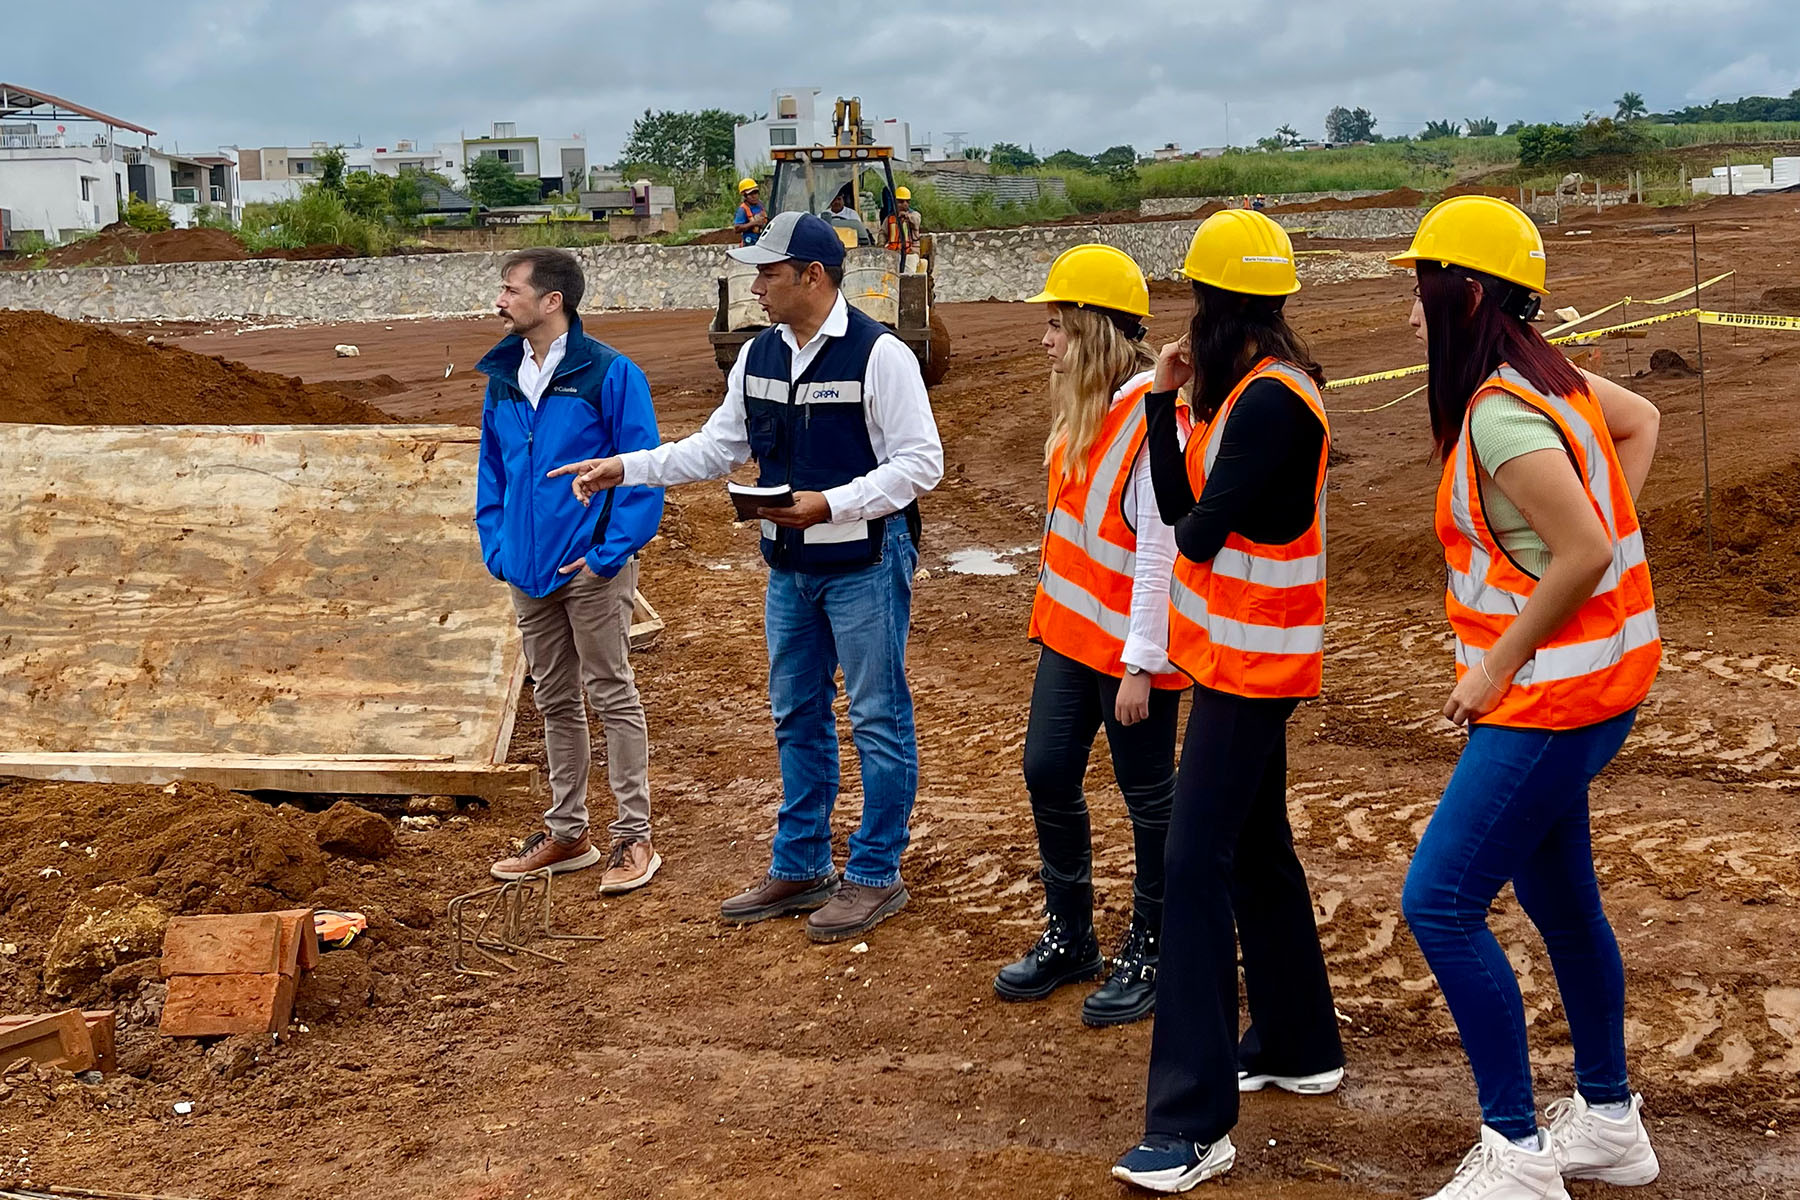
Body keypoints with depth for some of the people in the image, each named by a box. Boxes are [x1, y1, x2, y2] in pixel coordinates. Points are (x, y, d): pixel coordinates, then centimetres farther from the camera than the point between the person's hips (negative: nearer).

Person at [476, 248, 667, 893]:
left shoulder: (609, 373, -12)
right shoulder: (502, 378, 8)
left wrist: (610, 552, -17)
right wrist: (495, 546, 7)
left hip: (592, 568, -7)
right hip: (529, 572, 7)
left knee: (612, 696, 2)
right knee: (554, 701, 15)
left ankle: (634, 836, 10)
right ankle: (566, 832, 26)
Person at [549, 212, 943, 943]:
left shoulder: (879, 356, -16)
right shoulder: (758, 357, 6)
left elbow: (920, 463, -17)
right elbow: (716, 449, 14)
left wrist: (831, 504, -24)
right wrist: (625, 468, 5)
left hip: (865, 564, -8)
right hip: (790, 565, 8)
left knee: (878, 719, 3)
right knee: (796, 717, 15)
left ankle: (875, 876, 15)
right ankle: (800, 868, 28)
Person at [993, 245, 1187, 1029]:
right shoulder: (1084, 408, 8)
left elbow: (1161, 548, -20)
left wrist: (1141, 663, -20)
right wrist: (1051, 611, 13)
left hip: (1131, 647, -9)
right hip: (1070, 632, 9)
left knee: (1148, 797, 5)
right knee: (1047, 773, 12)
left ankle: (1149, 954, 21)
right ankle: (1068, 939, 28)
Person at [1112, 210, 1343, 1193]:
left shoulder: (1272, 400, -19)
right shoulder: (1252, 390, 11)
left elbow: (1199, 530, -22)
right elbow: (1180, 508, 5)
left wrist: (1196, 523, 0)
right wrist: (1163, 400, -2)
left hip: (1252, 660, -10)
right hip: (1241, 654, 10)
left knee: (1198, 863, -12)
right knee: (1257, 849, 19)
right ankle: (1297, 1046, 35)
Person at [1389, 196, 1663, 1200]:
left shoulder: (1499, 412, -22)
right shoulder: (1545, 375, 7)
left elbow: (1585, 554, -28)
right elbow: (1641, 420, 24)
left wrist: (1495, 665, -18)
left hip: (1556, 690, -10)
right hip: (1585, 675, 10)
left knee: (1441, 903, -9)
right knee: (1559, 899, 19)